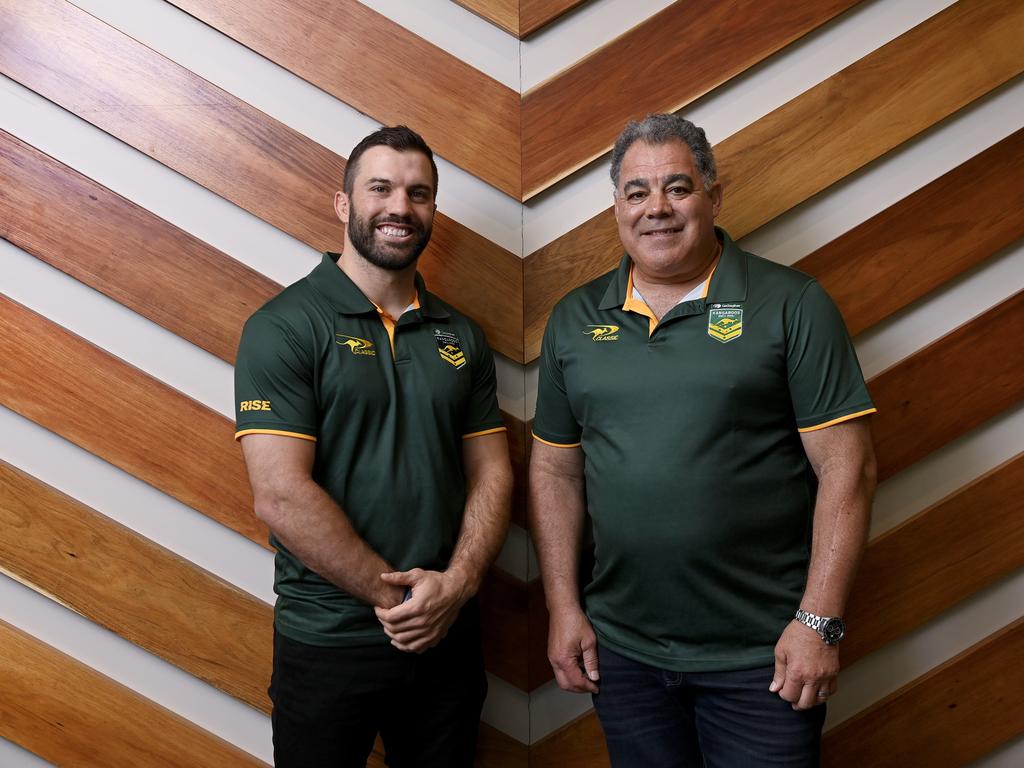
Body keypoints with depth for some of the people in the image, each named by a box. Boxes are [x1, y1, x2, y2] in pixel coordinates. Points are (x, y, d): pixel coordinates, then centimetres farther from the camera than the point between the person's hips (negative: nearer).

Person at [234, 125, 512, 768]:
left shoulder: (461, 337, 5)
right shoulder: (283, 327, -10)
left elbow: (492, 474, 4)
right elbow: (281, 496, -17)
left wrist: (455, 585, -11)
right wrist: (395, 597, -15)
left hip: (450, 635, 5)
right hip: (328, 643, -4)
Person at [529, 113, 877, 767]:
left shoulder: (792, 305, -6)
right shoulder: (575, 320, 4)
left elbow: (847, 466, -8)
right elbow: (555, 469, 7)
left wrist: (820, 622, -12)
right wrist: (564, 607, 3)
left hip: (761, 654, -3)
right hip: (621, 648, 4)